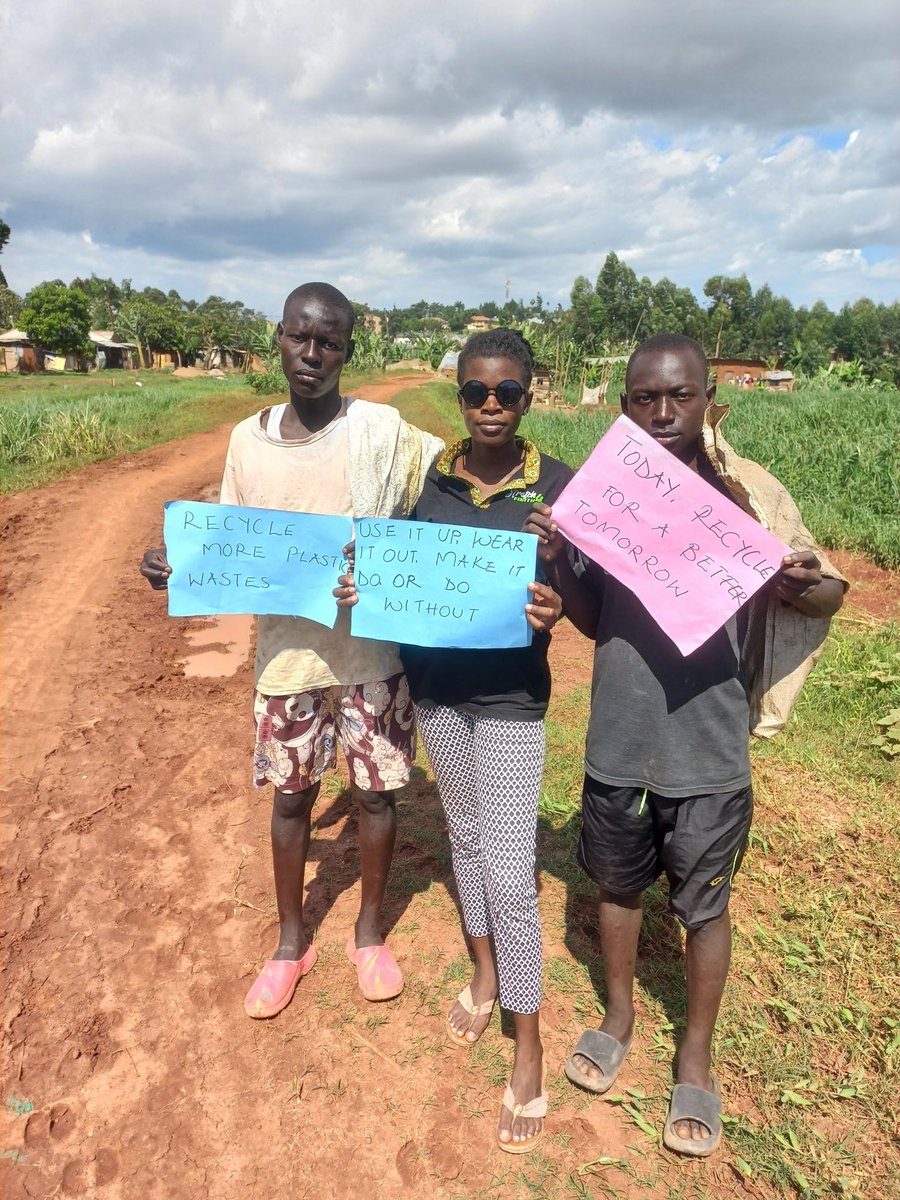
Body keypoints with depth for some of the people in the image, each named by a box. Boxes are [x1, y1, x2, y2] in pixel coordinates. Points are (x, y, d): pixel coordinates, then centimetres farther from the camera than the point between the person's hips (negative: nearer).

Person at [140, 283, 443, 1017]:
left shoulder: (383, 431, -10)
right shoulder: (248, 441, 1)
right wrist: (177, 567, -10)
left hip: (372, 652, -2)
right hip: (287, 655, 2)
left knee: (377, 792, 12)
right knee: (292, 795, 15)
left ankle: (370, 933, 37)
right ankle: (292, 942, 38)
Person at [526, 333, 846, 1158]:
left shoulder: (749, 495, -10)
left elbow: (827, 594, -2)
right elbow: (594, 621, 6)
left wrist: (804, 587, -25)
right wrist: (556, 561, -13)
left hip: (707, 750, -3)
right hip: (617, 742, 3)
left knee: (702, 905, 15)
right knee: (617, 884, 21)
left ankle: (697, 1058, 40)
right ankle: (619, 1015, 48)